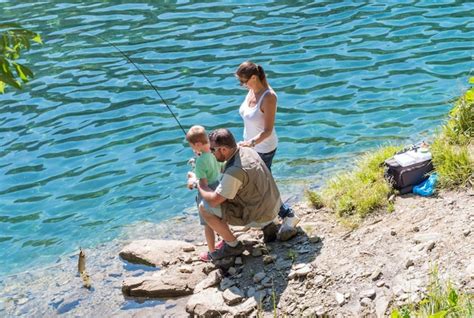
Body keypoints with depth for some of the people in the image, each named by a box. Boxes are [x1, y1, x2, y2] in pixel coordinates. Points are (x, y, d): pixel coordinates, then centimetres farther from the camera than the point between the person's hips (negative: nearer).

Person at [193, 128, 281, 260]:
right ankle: (267, 225, 22)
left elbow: (214, 200, -22)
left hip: (259, 215, -9)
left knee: (204, 208, -9)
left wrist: (198, 183, -5)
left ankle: (233, 245, 6)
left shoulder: (234, 171, -29)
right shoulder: (247, 150, -1)